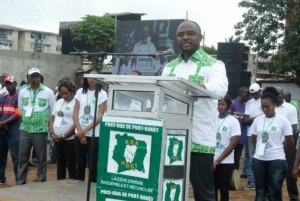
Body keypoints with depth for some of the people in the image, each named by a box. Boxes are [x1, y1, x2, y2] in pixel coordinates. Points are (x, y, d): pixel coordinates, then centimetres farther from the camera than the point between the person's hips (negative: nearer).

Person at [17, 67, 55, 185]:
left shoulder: (48, 92, -3)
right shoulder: (22, 92, 6)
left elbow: (53, 112, 1)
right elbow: (21, 110, 14)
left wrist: (42, 121, 1)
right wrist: (28, 121, 7)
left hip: (40, 131, -3)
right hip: (25, 130, 3)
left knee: (41, 159, 4)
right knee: (22, 158, 7)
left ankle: (41, 183, 14)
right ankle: (20, 184, 16)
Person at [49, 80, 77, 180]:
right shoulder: (58, 102, 14)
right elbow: (51, 119, 15)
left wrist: (63, 136, -14)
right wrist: (52, 133, 0)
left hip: (70, 139, -7)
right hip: (57, 140, 7)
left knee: (71, 166, -2)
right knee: (60, 165, 14)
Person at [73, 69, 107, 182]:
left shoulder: (102, 94, -3)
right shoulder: (80, 92, 7)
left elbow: (100, 117, -8)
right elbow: (75, 114, 4)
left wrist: (85, 130, -14)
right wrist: (80, 132, -6)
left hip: (94, 135, -3)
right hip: (79, 134, 3)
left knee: (93, 166, -2)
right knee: (80, 164, 10)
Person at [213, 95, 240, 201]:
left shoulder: (233, 121, -4)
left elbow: (233, 143, -7)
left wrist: (217, 160, -11)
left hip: (226, 162, -3)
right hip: (211, 161, 3)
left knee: (224, 191, 3)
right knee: (212, 190, 5)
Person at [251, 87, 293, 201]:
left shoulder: (283, 120, -7)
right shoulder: (258, 120, 3)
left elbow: (289, 141, 1)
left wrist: (279, 153, 11)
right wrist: (261, 149, 12)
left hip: (276, 161, -3)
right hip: (259, 160, 3)